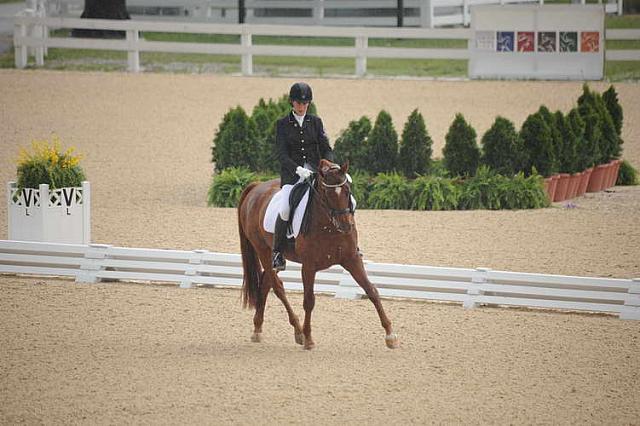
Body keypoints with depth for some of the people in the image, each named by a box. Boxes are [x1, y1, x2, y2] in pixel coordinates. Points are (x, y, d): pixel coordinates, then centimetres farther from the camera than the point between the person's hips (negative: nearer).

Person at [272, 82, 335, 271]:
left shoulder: (316, 122, 11)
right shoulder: (283, 124, 4)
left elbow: (326, 149, 6)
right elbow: (282, 154, -6)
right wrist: (298, 169, -24)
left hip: (315, 171, 2)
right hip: (292, 174, -2)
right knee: (285, 210, -28)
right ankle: (278, 254, -15)